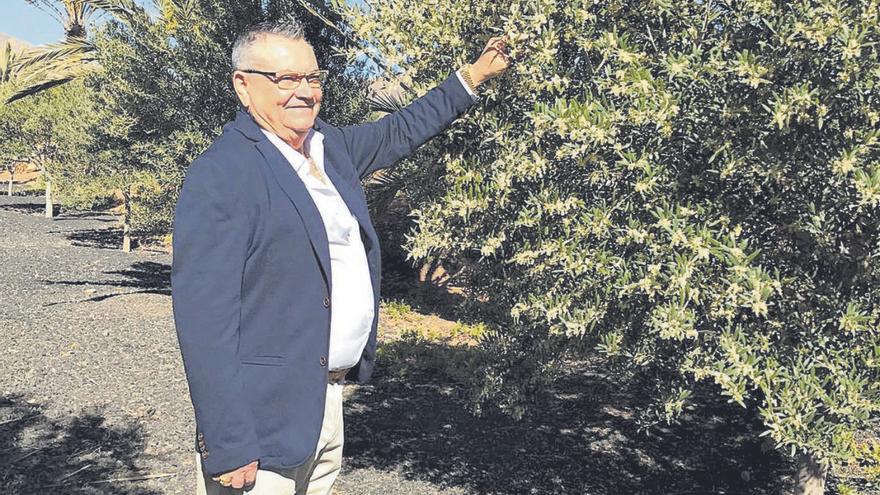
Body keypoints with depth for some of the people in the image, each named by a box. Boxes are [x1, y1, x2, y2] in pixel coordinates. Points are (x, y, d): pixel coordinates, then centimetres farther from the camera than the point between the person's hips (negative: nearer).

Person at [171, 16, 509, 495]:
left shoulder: (330, 145, 7)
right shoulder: (219, 175, -16)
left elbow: (397, 132, 27)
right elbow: (204, 317, -21)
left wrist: (471, 78, 29)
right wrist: (228, 448, -23)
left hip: (330, 400, 8)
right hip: (266, 416, -8)